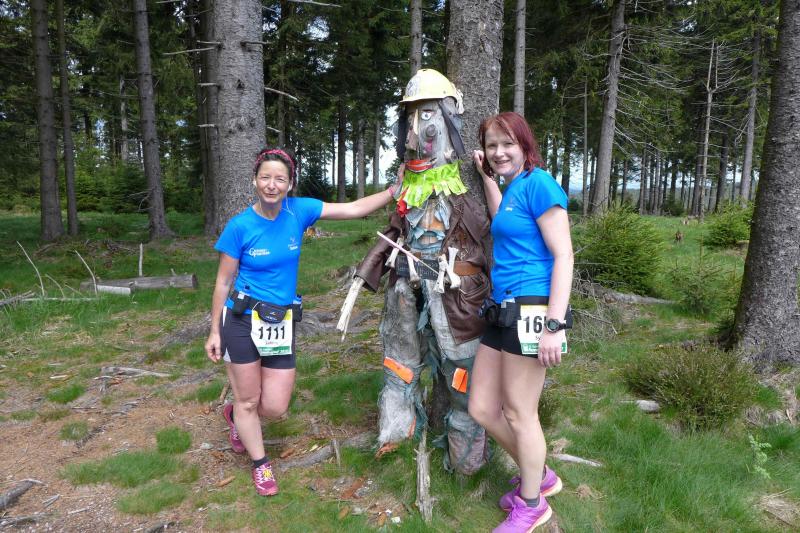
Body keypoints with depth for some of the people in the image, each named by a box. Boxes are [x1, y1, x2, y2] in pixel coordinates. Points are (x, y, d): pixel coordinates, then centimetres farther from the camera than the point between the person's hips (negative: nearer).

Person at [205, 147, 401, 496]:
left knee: (275, 408, 7)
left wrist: (394, 191, -10)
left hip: (281, 323, 3)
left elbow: (353, 209, -3)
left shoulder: (298, 210, -4)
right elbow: (223, 282, -4)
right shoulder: (240, 226, -11)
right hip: (241, 322, -3)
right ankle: (260, 464, 37)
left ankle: (235, 416, 42)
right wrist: (214, 332, 0)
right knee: (249, 401, 10)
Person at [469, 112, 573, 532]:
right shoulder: (511, 188, 16)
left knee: (519, 414, 5)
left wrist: (555, 324, -21)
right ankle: (539, 476, 35)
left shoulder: (538, 183, -10)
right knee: (482, 409, 13)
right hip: (503, 312, 9)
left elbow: (564, 256, -14)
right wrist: (486, 176, 24)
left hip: (530, 312, -9)